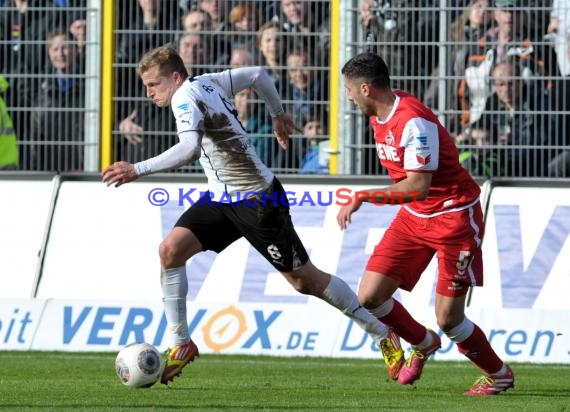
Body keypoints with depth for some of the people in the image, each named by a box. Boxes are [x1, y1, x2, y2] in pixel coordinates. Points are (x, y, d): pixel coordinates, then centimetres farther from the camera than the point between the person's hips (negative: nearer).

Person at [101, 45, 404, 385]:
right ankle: (181, 345, -2)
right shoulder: (209, 82, 3)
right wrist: (278, 115, 29)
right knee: (171, 250, -9)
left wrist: (137, 170, -42)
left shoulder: (186, 97, -22)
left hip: (258, 202, -9)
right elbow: (258, 75, 16)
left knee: (306, 280, 1)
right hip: (221, 198, 9)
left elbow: (189, 150, -40)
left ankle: (383, 335, 16)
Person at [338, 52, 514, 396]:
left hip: (454, 217, -8)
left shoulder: (414, 121, -26)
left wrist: (363, 196, -32)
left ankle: (500, 374, 18)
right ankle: (424, 345, 25)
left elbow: (418, 186, -32)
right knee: (370, 297, -3)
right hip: (414, 217, 8)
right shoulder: (380, 114, 3)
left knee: (448, 319, -8)